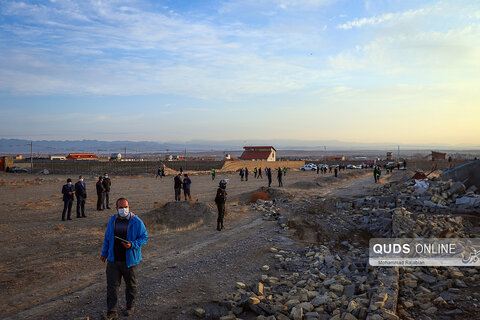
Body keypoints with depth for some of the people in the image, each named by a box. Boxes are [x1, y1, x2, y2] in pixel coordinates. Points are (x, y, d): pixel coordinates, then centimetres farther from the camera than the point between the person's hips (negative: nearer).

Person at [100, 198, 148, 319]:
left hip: (129, 260, -3)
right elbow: (107, 238, 15)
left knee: (131, 285, 13)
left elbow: (144, 237, -7)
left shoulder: (136, 222, -9)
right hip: (113, 259, 3)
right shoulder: (112, 220, 4)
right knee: (112, 285, 2)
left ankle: (130, 307, 35)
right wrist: (104, 253, 18)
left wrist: (132, 245, -22)